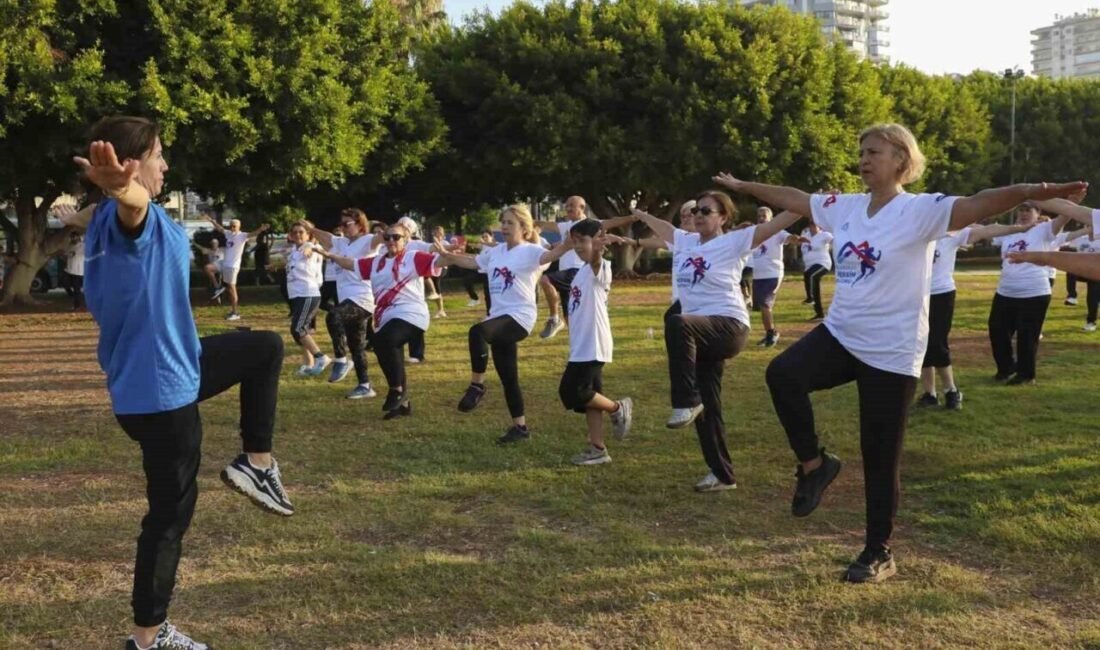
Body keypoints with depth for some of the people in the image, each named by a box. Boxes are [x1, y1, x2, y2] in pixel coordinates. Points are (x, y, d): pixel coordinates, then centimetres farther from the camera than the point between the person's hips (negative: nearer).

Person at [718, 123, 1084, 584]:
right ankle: (813, 464, -2)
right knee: (782, 373, -25)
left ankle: (878, 554, 22)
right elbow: (792, 198, 21)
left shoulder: (921, 210, -13)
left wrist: (1032, 192, -48)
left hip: (891, 353, -5)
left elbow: (978, 205, -29)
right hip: (839, 336, 5)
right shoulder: (845, 207, 6)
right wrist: (743, 186, 32)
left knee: (880, 459, 4)